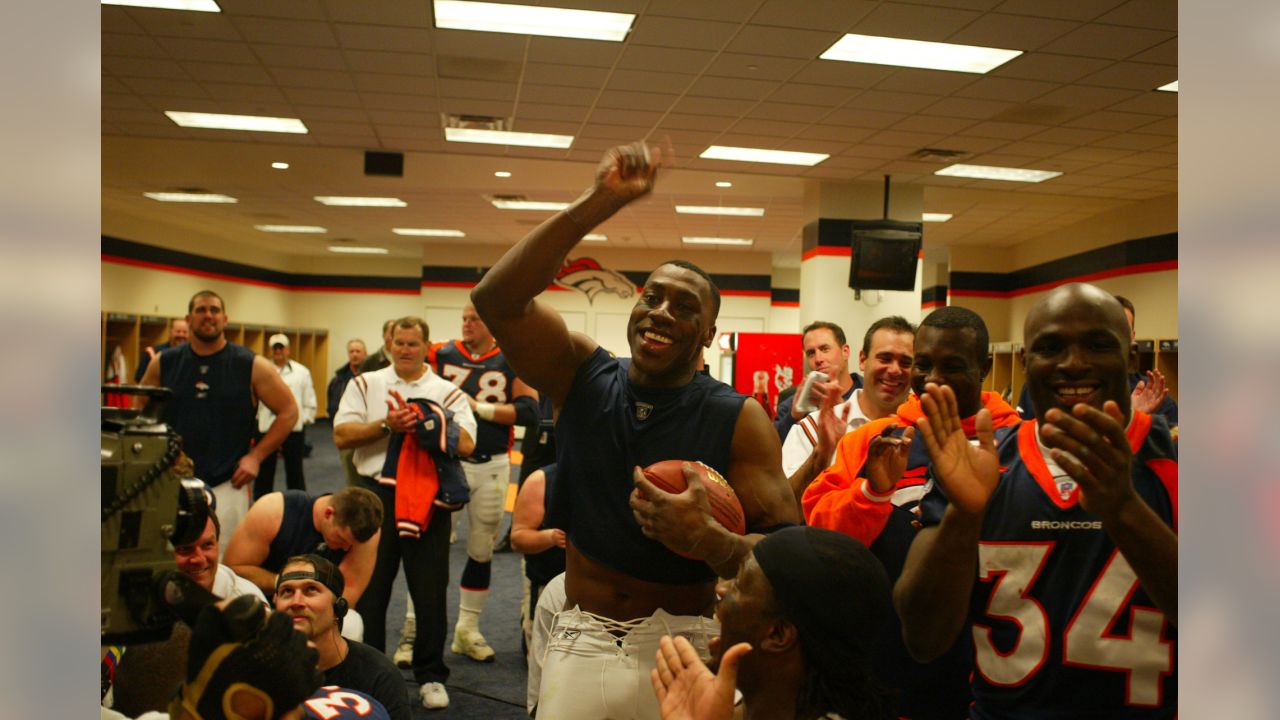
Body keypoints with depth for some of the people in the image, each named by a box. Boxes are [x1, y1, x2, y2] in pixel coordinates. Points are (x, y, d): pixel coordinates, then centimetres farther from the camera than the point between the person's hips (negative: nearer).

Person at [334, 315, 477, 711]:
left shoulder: (447, 392, 5)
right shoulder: (365, 385, 8)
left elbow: (466, 444, -9)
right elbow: (342, 436, -2)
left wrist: (417, 420, -16)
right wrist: (386, 425, -16)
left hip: (429, 498, -1)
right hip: (377, 495, 1)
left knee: (430, 591, 6)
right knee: (369, 588, 10)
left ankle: (431, 675, 21)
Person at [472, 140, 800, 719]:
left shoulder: (739, 420, -9)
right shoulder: (584, 376, -2)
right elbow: (498, 300, -17)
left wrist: (707, 540, -33)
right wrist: (599, 203, -23)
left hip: (682, 648, -1)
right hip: (579, 642, 2)